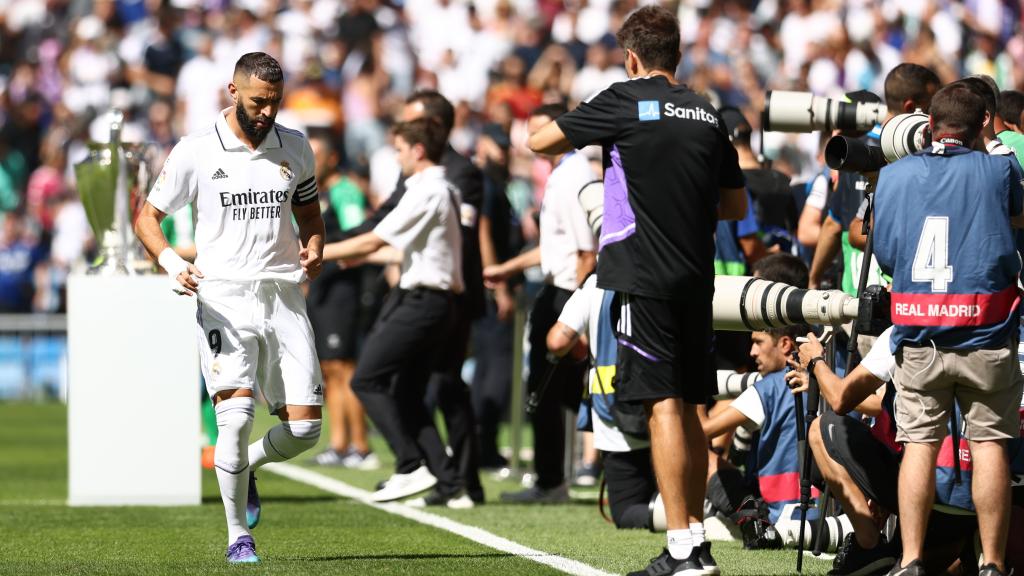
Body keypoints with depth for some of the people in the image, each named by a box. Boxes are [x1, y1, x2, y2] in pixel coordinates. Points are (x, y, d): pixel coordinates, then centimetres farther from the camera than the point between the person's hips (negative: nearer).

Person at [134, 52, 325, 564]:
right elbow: (147, 218, 4)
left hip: (283, 297, 4)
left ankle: (246, 467, 30)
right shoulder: (195, 153, -1)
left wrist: (313, 248, 2)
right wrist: (171, 262, -15)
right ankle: (238, 535, -4)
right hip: (223, 298, -4)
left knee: (304, 427, -4)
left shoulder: (295, 147, 10)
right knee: (236, 416, -19)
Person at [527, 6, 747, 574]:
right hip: (696, 278, 6)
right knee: (688, 408, 12)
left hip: (643, 277, -6)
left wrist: (576, 141, 22)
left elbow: (540, 142, 2)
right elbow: (735, 204, 18)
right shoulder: (707, 113, 11)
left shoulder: (625, 101, -6)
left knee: (663, 405, -9)